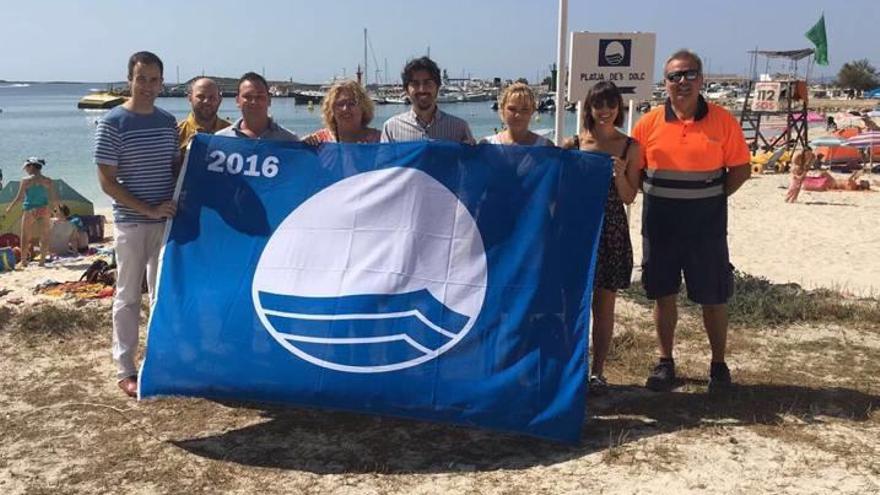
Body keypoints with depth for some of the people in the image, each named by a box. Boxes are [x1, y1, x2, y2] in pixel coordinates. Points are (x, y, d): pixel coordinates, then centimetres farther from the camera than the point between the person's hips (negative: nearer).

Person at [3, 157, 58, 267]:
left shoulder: (26, 180, -6)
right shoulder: (48, 181, 0)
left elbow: (19, 198, -6)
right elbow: (55, 199, 0)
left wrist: (10, 207, 7)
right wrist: (50, 208, 17)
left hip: (29, 211, -2)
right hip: (43, 210, 2)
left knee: (25, 237, 10)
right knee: (44, 236, 6)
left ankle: (23, 261, 12)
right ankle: (42, 260, 5)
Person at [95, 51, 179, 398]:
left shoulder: (168, 122, 8)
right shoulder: (113, 123, -7)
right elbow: (106, 181, -10)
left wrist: (179, 204, 0)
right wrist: (149, 209, -16)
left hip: (166, 222, 5)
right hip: (130, 223, -5)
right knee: (128, 296, 3)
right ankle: (125, 370, 12)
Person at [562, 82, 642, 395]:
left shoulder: (629, 148, 2)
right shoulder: (573, 145, 2)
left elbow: (629, 197, 0)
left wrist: (619, 173, -16)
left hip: (612, 232, 0)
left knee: (604, 304, 7)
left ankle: (597, 372, 18)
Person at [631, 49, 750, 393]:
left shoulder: (722, 121, -3)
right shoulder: (649, 123, 0)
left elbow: (741, 168, 2)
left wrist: (713, 198, -7)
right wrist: (659, 196, -4)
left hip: (707, 225, -1)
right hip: (660, 223, 2)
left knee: (713, 297, 7)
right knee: (663, 294, 10)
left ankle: (719, 365, 23)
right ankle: (665, 363, 24)